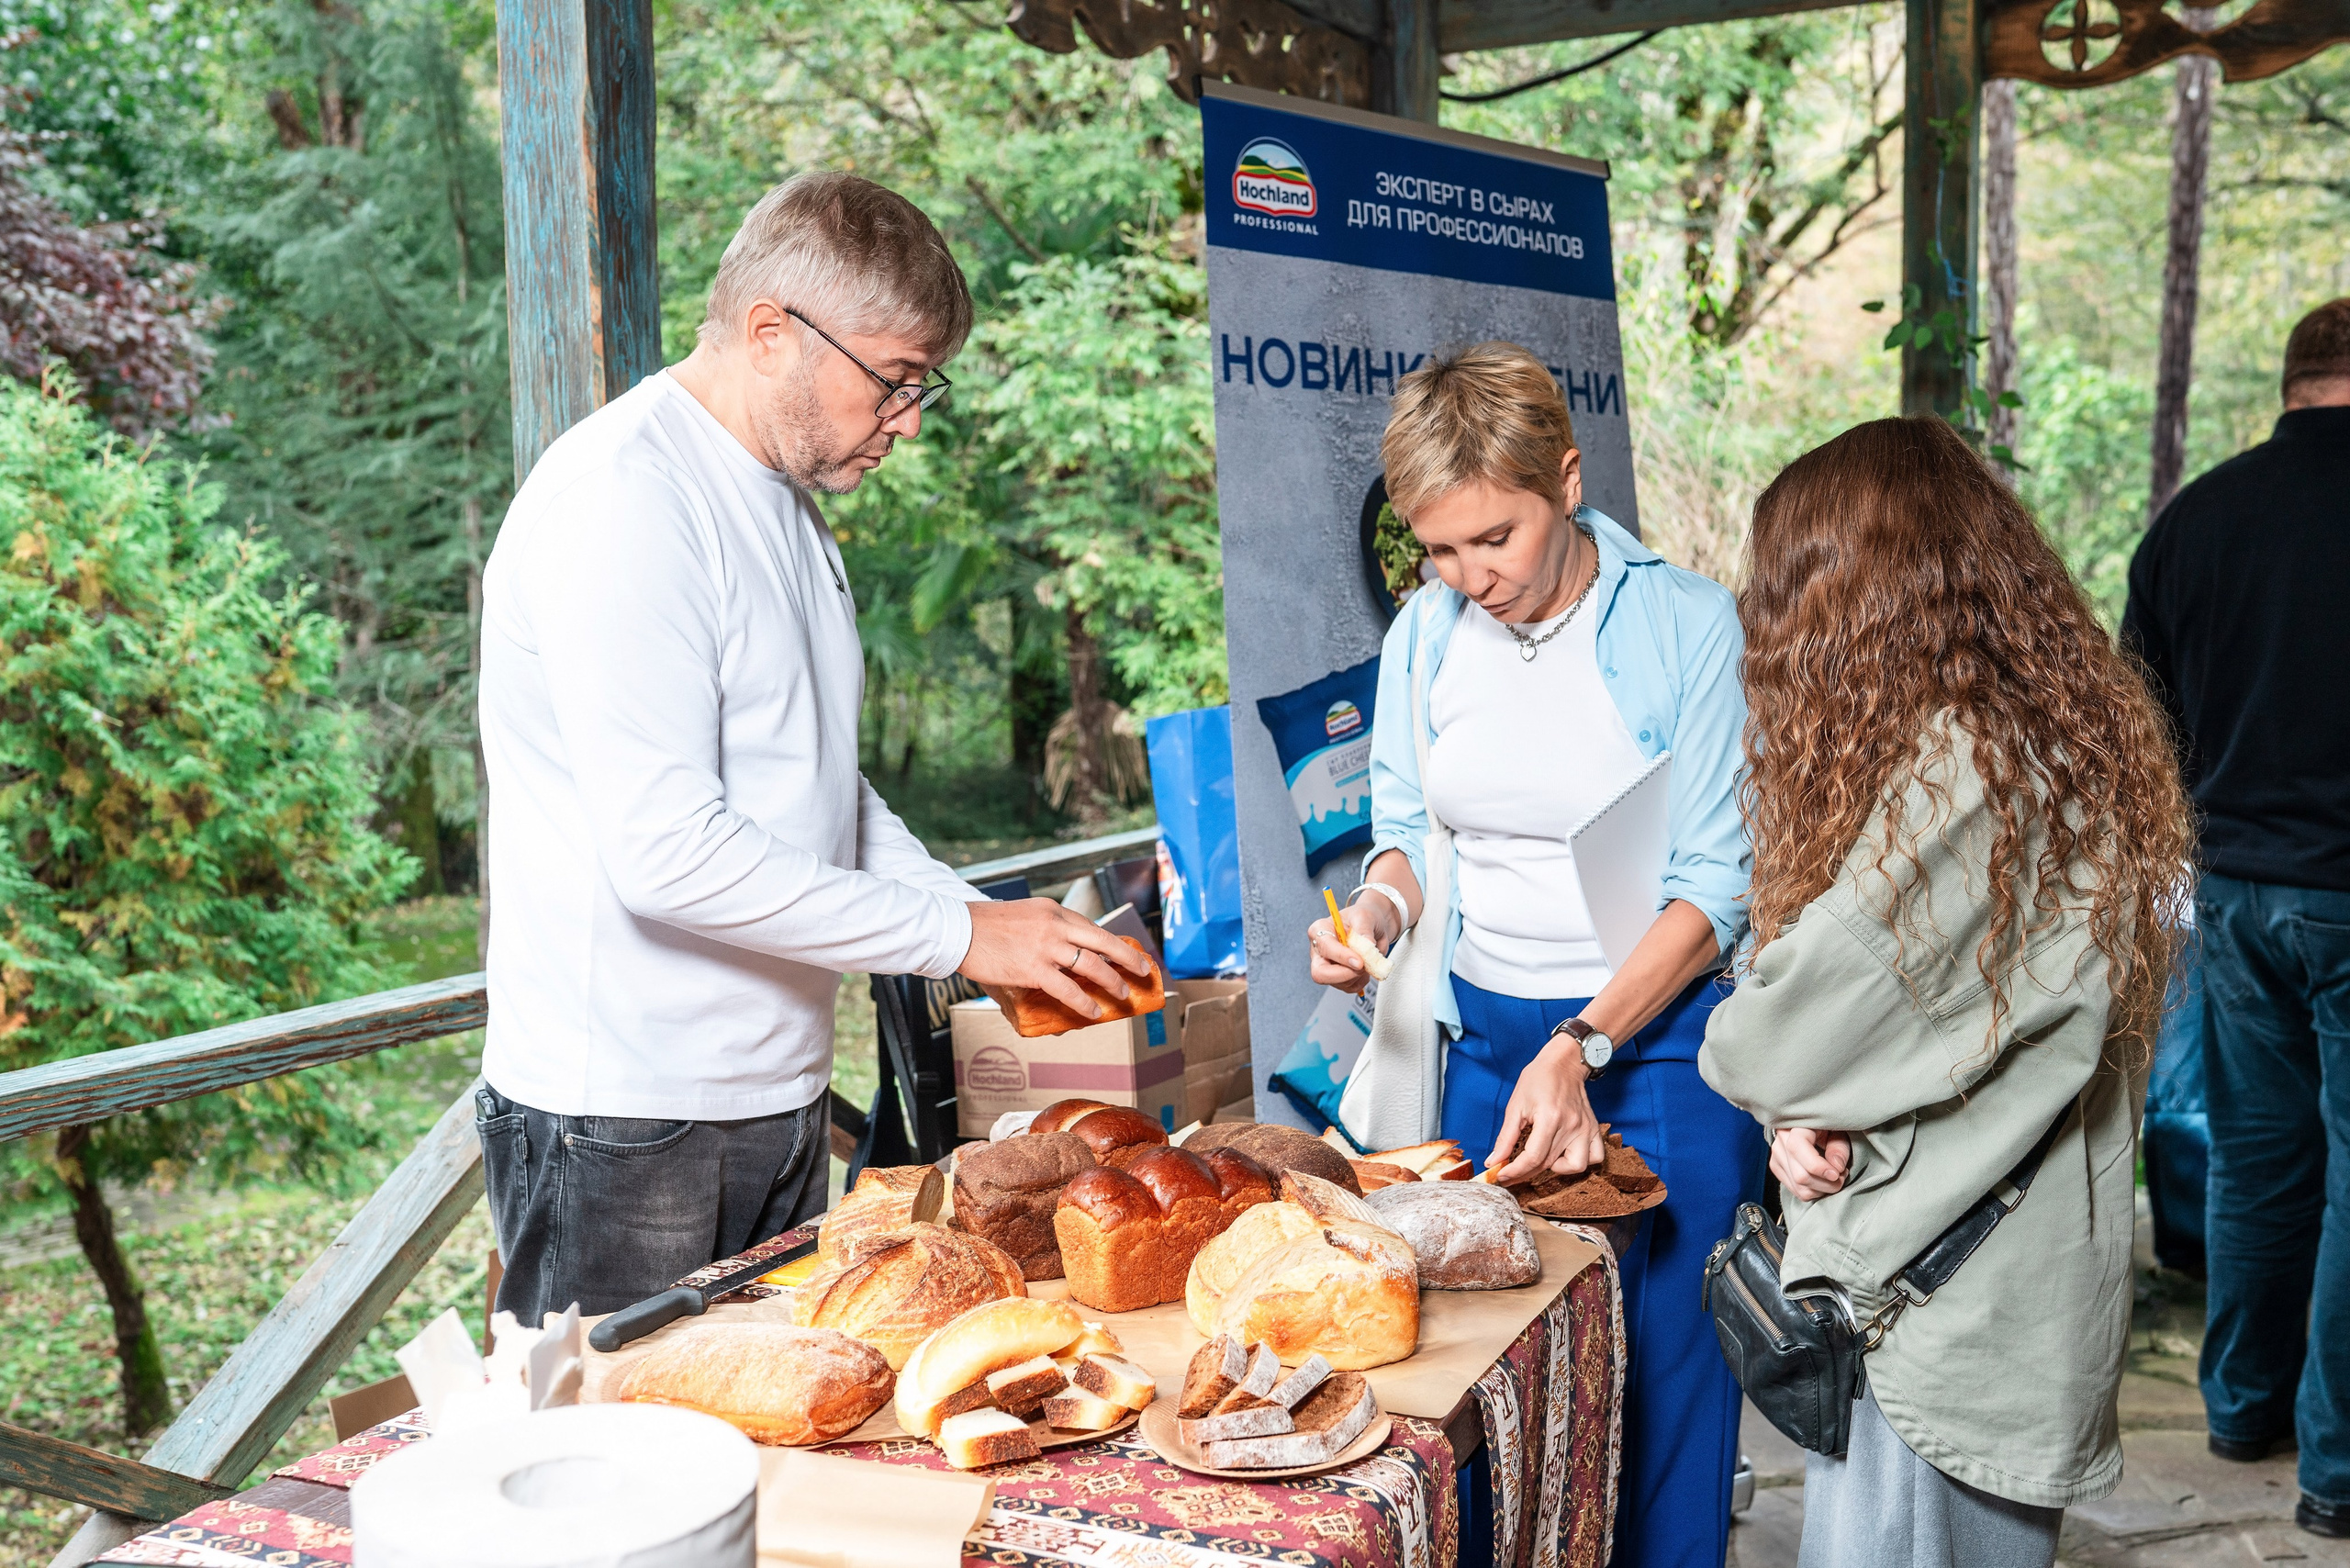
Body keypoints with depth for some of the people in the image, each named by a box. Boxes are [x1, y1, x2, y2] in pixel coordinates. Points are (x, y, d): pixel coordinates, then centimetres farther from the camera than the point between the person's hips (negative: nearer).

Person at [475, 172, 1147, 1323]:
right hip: (624, 1127, -9)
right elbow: (666, 851, -24)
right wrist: (957, 935, -19)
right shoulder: (622, 500, -16)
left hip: (779, 1096, 9)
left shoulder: (785, 497, 15)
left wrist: (1002, 929, 6)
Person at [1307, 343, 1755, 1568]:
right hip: (1483, 1036, 4)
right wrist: (1379, 906, -11)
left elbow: (1715, 887, -12)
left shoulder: (1685, 625, -11)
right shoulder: (1424, 635, 2)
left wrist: (1581, 1052, -21)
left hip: (1657, 1038, -4)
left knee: (1663, 1373, 4)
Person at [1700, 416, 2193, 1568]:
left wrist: (1782, 1101, 4)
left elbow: (1782, 1036, -18)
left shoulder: (1962, 772, -23)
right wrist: (1807, 1117, -3)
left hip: (1942, 1317, -9)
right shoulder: (2050, 738, 9)